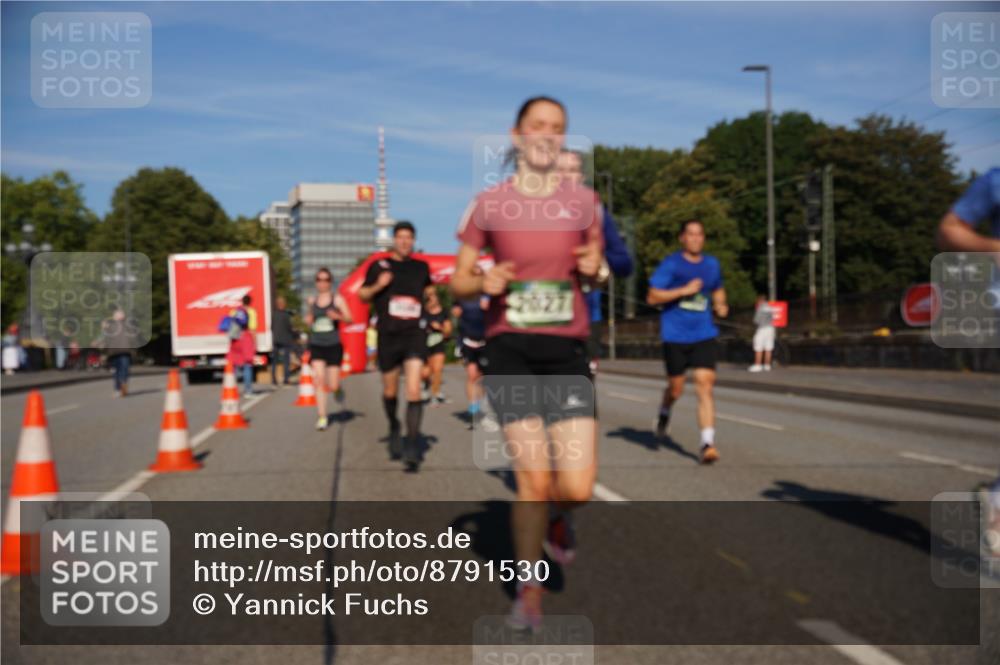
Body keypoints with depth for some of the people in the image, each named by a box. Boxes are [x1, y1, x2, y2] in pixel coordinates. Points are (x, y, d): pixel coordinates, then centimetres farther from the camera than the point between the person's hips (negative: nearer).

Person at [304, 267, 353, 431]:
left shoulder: (337, 299, -1)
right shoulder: (312, 300, 9)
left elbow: (349, 319, -6)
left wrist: (337, 316, -25)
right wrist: (308, 320, 4)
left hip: (333, 345, -2)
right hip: (316, 345, 2)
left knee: (332, 386, 0)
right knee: (319, 380, -13)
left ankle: (338, 389, 38)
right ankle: (322, 417, -7)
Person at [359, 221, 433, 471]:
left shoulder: (422, 267, 8)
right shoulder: (379, 265, 3)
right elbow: (362, 295, 8)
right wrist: (377, 286, -11)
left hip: (414, 334, 0)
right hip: (388, 336, 0)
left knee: (414, 391, -15)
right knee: (390, 391, 14)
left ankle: (412, 446, -11)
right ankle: (394, 428, 43)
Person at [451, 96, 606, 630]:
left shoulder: (583, 201, 6)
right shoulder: (488, 204, 2)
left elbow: (598, 270, 18)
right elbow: (458, 282, 7)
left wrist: (597, 268, -6)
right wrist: (482, 282, -15)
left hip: (567, 351, 2)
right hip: (511, 349, -1)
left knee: (577, 488, -7)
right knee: (534, 479, -5)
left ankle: (555, 515, 33)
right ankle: (529, 589, 21)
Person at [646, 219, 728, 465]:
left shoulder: (712, 264, 10)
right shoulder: (670, 264, -4)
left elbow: (718, 290, 28)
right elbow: (652, 297, -9)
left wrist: (721, 305, 7)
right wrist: (684, 290, -17)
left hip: (703, 335, 2)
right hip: (675, 336, -2)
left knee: (705, 385, -12)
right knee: (676, 389, 7)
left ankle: (707, 444, -14)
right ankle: (664, 412, 43)